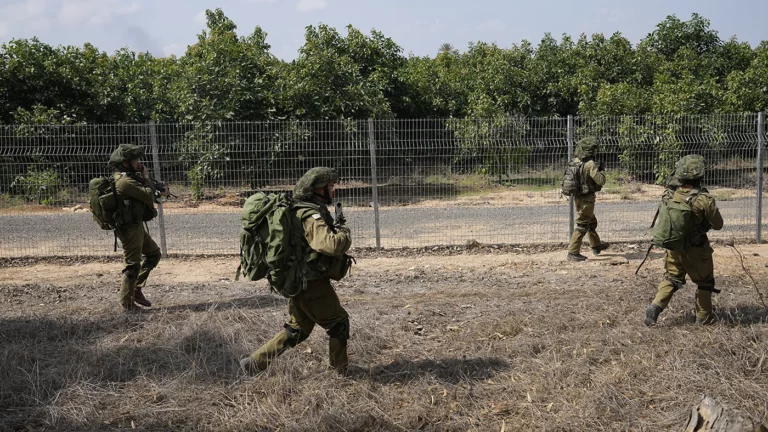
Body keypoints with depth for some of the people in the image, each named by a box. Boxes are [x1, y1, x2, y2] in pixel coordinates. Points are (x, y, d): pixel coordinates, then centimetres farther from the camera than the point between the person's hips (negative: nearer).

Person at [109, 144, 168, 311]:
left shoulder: (129, 177, 12)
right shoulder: (125, 181, -20)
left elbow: (143, 193, 23)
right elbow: (148, 196, -21)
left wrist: (159, 192, 7)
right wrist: (146, 177, -8)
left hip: (136, 226, 10)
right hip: (130, 228, -10)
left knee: (154, 253, 17)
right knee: (133, 264, -3)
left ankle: (136, 289, 21)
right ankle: (127, 301, 8)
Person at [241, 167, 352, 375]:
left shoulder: (300, 211, 11)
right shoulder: (312, 216, -20)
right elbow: (331, 245, -34)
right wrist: (344, 232, -13)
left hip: (297, 283, 10)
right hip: (313, 286, -10)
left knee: (296, 330, 19)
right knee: (338, 324, 7)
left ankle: (254, 363, 19)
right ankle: (341, 373, 19)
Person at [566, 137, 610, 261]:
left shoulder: (574, 162, 1)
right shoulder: (590, 165, -22)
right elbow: (601, 181, -23)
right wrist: (602, 170, -4)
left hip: (577, 196, 8)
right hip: (587, 198, -8)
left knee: (591, 222, 25)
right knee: (582, 225, -2)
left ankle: (596, 246, 41)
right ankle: (573, 252, -3)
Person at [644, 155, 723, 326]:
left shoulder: (670, 195, -10)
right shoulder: (704, 199, -23)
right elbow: (718, 225, -11)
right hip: (696, 250, -4)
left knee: (671, 278, 18)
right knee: (705, 282, 16)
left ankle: (656, 306, 1)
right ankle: (703, 317, 25)